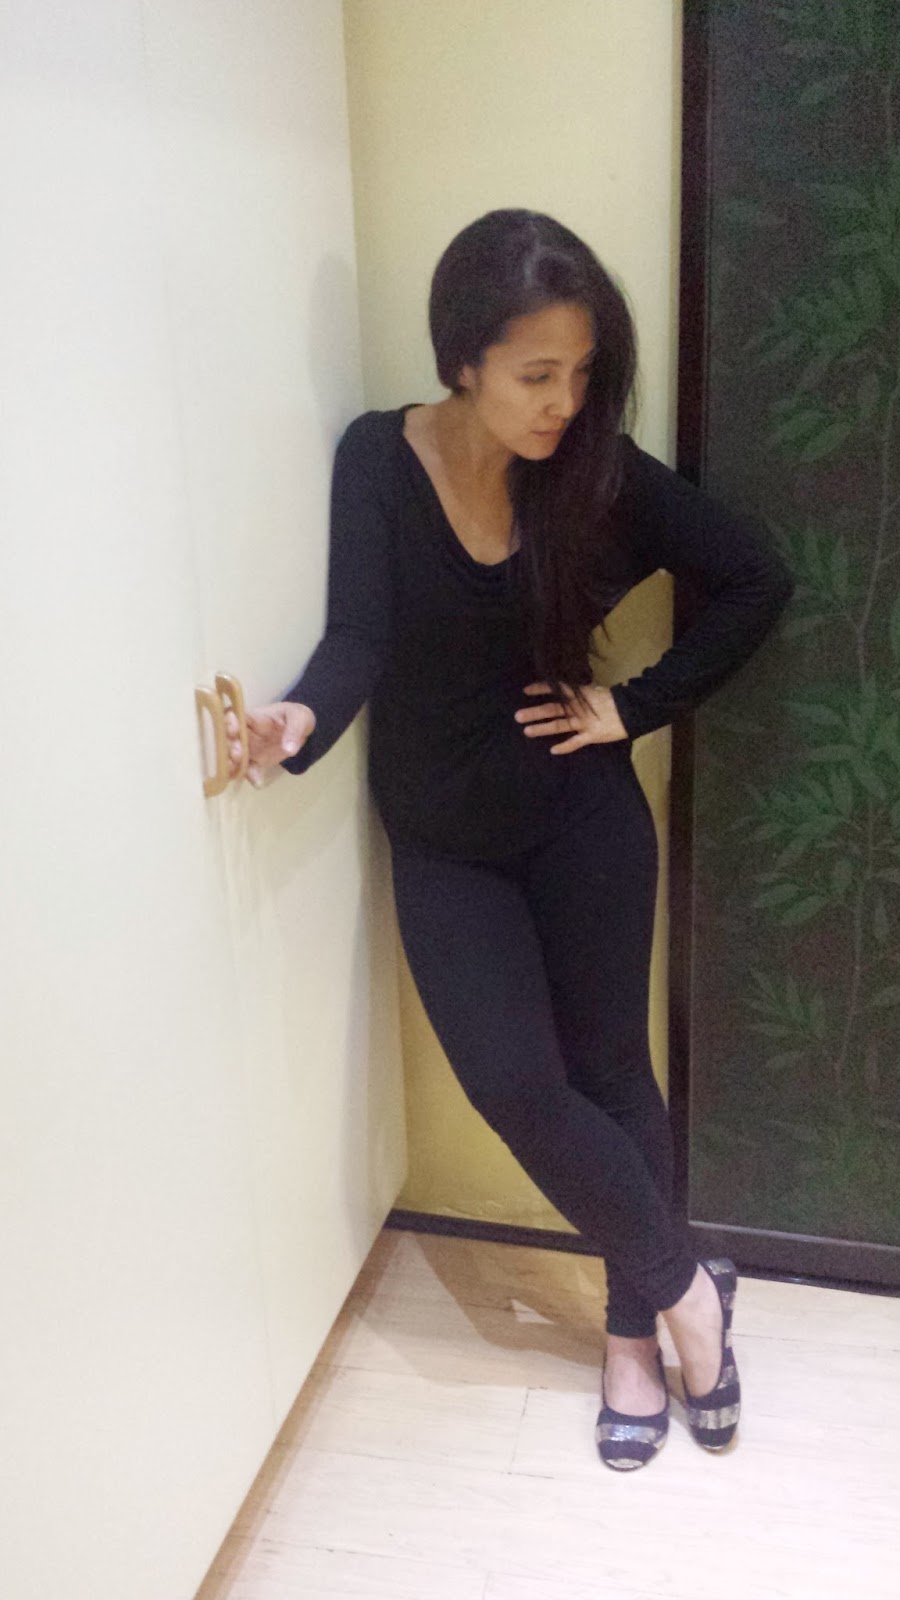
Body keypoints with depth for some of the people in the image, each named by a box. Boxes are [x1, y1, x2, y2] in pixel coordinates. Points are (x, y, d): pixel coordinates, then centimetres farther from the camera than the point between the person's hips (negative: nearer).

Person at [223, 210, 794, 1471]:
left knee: (608, 1069, 6)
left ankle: (636, 1333, 27)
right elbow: (360, 635, -21)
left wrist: (636, 705, -7)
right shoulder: (378, 460, -11)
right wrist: (301, 718, -42)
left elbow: (756, 579, -2)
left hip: (582, 817, 0)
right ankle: (686, 1287, 16)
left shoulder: (597, 469, -9)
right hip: (443, 842, 0)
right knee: (516, 1085, -7)